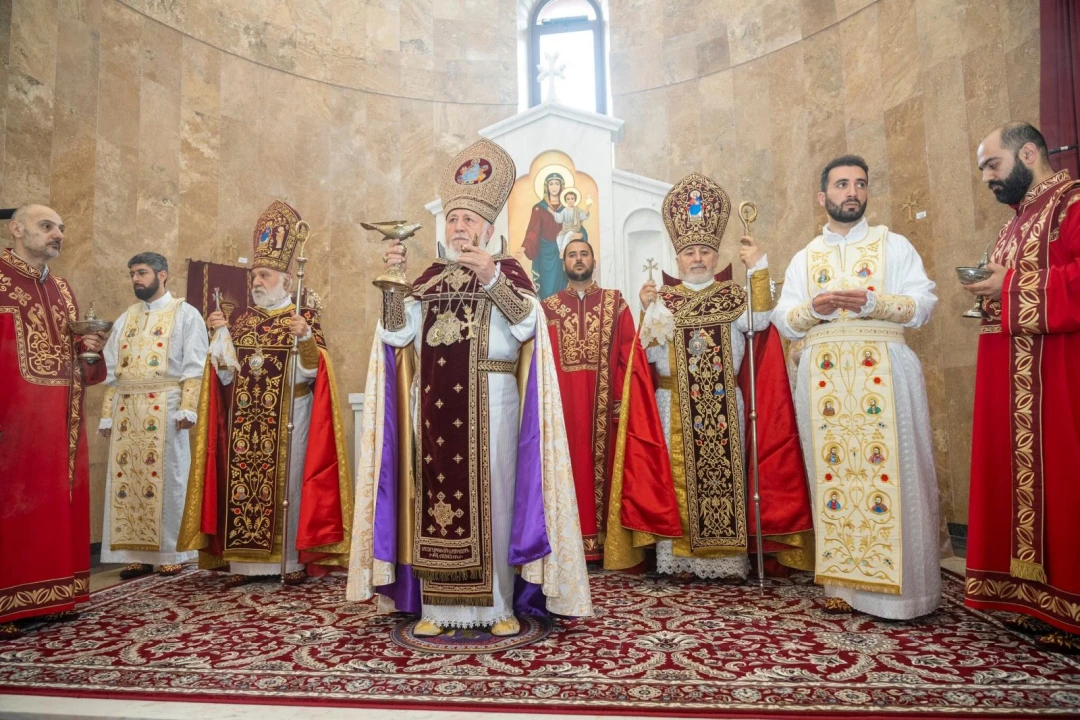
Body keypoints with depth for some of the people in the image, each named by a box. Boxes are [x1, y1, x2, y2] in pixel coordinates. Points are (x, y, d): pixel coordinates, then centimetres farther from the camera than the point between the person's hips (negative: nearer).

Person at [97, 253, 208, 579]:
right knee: (127, 479, 5)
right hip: (126, 409, 6)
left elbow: (194, 366, -7)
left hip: (165, 407, -5)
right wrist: (107, 413, 8)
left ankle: (172, 553, 7)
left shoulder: (185, 314, 2)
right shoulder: (125, 319, 19)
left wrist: (188, 407, -17)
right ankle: (137, 554, 13)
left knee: (167, 478, -2)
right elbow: (111, 371, 16)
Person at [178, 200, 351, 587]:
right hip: (244, 421, 4)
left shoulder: (304, 319, 0)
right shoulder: (242, 322, 12)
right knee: (240, 485, 3)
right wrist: (220, 334, -4)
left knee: (287, 484, -1)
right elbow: (226, 375, 5)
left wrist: (305, 337, -24)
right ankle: (242, 561, 13)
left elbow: (309, 374, -10)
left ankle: (294, 560, 9)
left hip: (288, 420, -4)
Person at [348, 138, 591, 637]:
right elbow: (397, 333, 5)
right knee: (435, 495, 2)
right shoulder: (431, 276, 17)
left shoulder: (508, 270, 6)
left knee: (491, 496, -3)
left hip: (489, 404, -3)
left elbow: (525, 324, -12)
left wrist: (490, 276, -21)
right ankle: (436, 606, 13)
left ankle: (500, 605, 9)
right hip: (436, 405, 4)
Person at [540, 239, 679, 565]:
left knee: (602, 460, 2)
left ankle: (604, 539, 11)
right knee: (569, 462, 2)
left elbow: (630, 354, 2)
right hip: (563, 402, 1)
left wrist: (624, 399, -9)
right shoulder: (549, 307, 11)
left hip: (604, 401, 0)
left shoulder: (615, 302, 9)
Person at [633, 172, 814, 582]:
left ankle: (729, 558, 9)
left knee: (725, 474, 0)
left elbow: (759, 322, -12)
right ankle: (680, 557, 8)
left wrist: (758, 268, -13)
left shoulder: (734, 297, 10)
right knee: (679, 475, 0)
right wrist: (649, 312, -12)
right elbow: (651, 354, -1)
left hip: (724, 404, 0)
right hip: (676, 405, 0)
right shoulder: (663, 299, 9)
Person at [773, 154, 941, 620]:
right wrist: (813, 308, -11)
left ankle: (899, 587, 5)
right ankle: (844, 582, 9)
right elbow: (784, 320, 10)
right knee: (833, 475, 1)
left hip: (882, 372, -2)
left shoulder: (894, 245, 11)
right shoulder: (803, 259, 18)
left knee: (889, 472, -5)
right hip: (823, 376, 2)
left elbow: (923, 304, 0)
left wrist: (871, 302, -16)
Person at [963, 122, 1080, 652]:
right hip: (1011, 379, 9)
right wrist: (993, 292, 8)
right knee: (1020, 477, 9)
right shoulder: (1017, 220, 22)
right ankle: (1036, 599, 18)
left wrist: (1011, 287, -13)